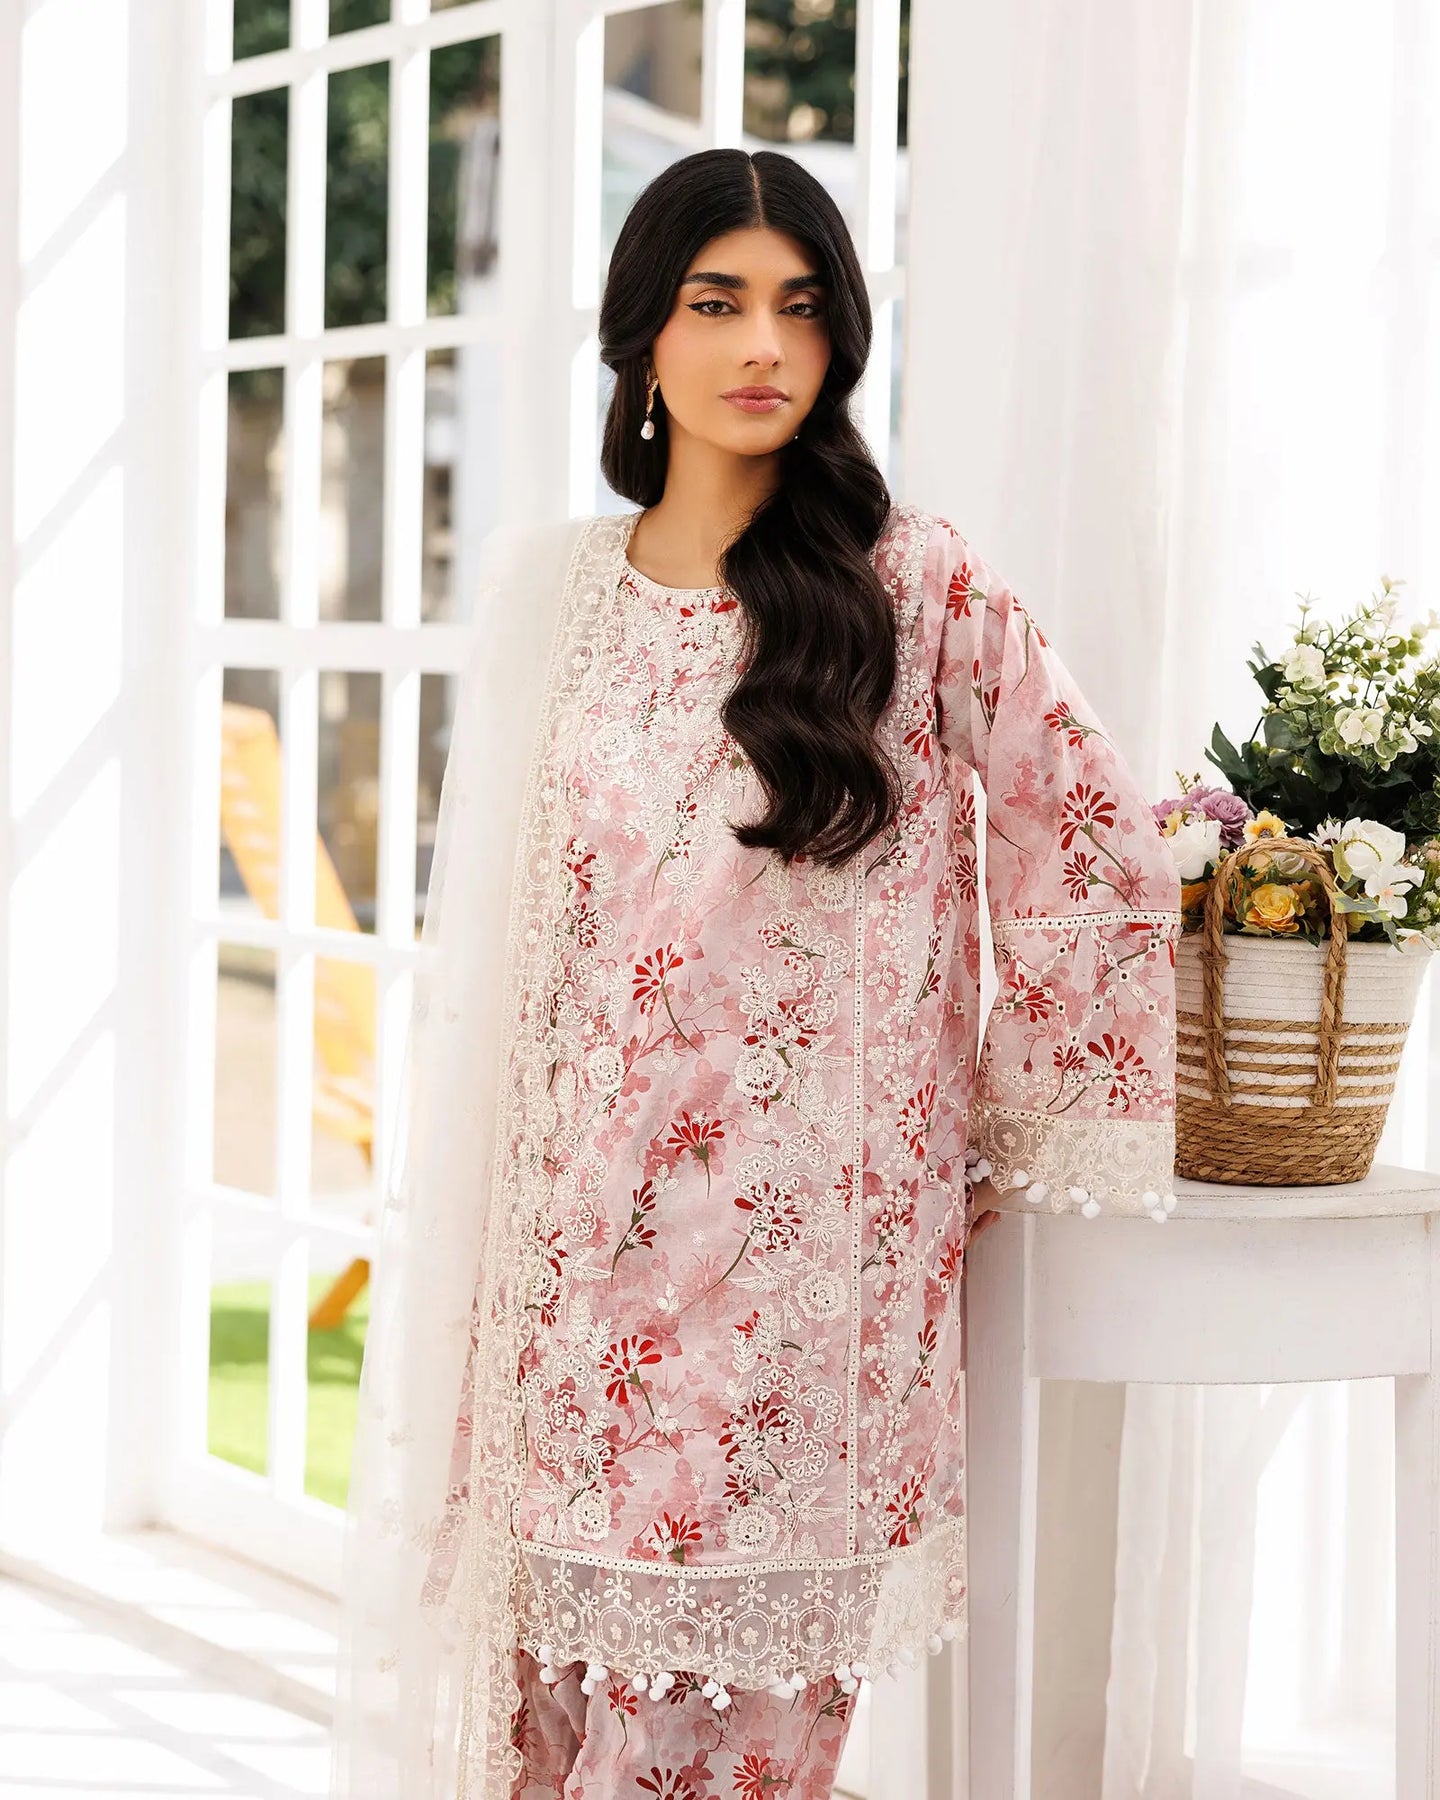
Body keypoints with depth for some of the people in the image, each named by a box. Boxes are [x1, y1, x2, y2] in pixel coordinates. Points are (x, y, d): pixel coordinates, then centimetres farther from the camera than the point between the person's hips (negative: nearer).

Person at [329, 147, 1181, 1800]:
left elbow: (1096, 843, 3)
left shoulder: (918, 585, -2)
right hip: (598, 1222, 3)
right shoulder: (552, 591, 8)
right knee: (576, 1647, 4)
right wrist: (440, 1220, 11)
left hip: (820, 1222, -2)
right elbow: (484, 924, 14)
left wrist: (1018, 1138, 6)